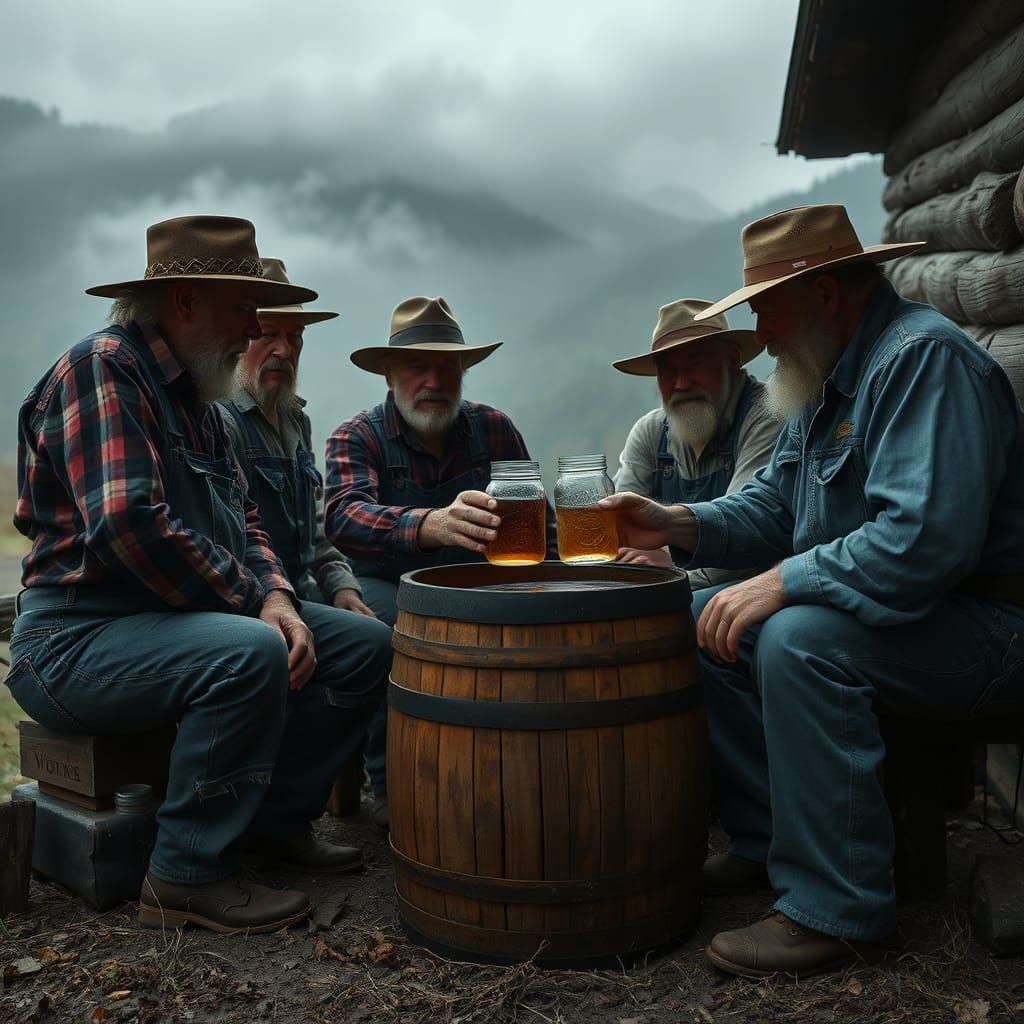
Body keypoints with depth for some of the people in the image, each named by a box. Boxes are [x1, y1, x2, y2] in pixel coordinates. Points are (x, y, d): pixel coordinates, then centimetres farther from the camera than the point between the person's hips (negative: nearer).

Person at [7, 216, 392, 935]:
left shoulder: (195, 394, 15)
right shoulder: (104, 366, -14)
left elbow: (242, 519, 17)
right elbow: (129, 524, -28)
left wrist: (276, 597, -4)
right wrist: (252, 601, -18)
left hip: (175, 616, 9)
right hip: (77, 637, -9)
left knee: (364, 646, 1)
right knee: (251, 655, -36)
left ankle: (277, 817, 9)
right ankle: (189, 876, -19)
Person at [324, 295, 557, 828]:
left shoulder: (495, 429, 1)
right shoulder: (356, 437, -8)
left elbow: (539, 523, 7)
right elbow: (344, 517, -30)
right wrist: (433, 524, -50)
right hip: (389, 586, -2)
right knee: (383, 622, -35)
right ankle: (389, 783, -13)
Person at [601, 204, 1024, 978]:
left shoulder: (924, 358, -20)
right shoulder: (827, 376, 12)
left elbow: (925, 537, -33)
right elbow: (772, 508, 12)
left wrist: (782, 582, -28)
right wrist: (677, 524, -4)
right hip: (882, 608, 10)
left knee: (798, 639, -33)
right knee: (703, 619, 4)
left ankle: (838, 912, -19)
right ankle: (766, 845, 10)